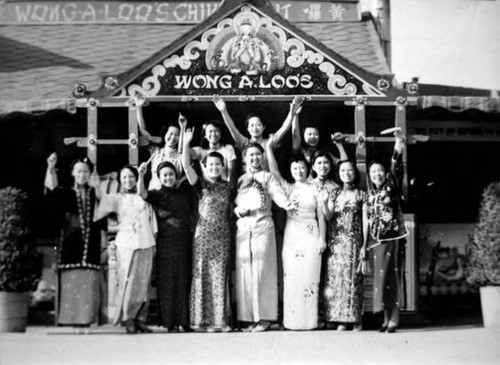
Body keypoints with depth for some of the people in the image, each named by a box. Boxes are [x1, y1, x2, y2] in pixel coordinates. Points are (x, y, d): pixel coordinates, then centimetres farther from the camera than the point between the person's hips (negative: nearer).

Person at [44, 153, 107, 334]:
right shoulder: (66, 194, 6)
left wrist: (103, 237, 2)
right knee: (71, 282, -4)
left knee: (89, 283, -2)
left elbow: (102, 218, 10)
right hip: (71, 243, -1)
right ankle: (74, 319, 1)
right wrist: (51, 168, -30)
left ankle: (86, 320, 1)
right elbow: (52, 188, -15)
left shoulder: (95, 194, 10)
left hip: (91, 244, 1)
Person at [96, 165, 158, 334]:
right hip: (126, 244, -2)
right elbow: (99, 214, 0)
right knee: (128, 282, -7)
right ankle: (128, 318, -2)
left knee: (143, 283, 0)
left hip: (145, 244, 2)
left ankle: (140, 318, 4)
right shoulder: (116, 198, 9)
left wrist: (153, 242, 10)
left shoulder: (144, 198, 15)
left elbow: (152, 222, 16)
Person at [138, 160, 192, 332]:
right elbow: (142, 194, -16)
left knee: (185, 280, 3)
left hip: (185, 242, 3)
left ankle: (185, 320, 9)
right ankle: (170, 322, 1)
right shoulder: (158, 195, 0)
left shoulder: (184, 192, 11)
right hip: (166, 243, -3)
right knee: (167, 281, -2)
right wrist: (141, 175, -32)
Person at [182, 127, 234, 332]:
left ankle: (221, 319, 9)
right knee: (203, 275, 0)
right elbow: (185, 165, -14)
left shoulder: (227, 187, 10)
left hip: (223, 236, 3)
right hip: (203, 234, -2)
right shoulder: (201, 184, 0)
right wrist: (186, 144, -23)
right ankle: (203, 319, 5)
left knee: (220, 276, 4)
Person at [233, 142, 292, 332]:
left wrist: (287, 204, -30)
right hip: (243, 228, 4)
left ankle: (264, 318, -3)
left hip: (262, 226, -4)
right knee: (245, 272, 0)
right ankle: (249, 317, 4)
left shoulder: (268, 177, 8)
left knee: (262, 270, -6)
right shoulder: (240, 180, 19)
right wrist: (237, 210, -5)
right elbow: (233, 204, 18)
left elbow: (278, 194, -9)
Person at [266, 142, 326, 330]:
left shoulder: (314, 189, 5)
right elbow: (274, 171, -2)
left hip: (310, 235, -2)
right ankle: (292, 319, 5)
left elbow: (321, 216, 4)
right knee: (291, 276, 0)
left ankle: (309, 319, 3)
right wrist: (269, 149, -10)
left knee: (309, 275, -3)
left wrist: (322, 238, -3)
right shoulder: (288, 188, 9)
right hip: (291, 235, 2)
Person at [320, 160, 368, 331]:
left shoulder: (361, 195, 4)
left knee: (353, 278, -5)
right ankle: (340, 319, 2)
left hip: (353, 242, -2)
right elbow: (328, 217, 1)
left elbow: (365, 222, 1)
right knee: (335, 278, -2)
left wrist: (364, 245, -5)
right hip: (335, 242, 2)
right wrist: (324, 202, -19)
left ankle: (355, 319, 0)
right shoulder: (334, 194, 11)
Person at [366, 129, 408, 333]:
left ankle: (394, 318, -5)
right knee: (380, 276, 5)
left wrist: (399, 143, -24)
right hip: (377, 239, 5)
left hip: (393, 236, -5)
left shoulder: (392, 187, 2)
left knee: (391, 275, -7)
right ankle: (386, 318, 10)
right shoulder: (370, 193, 14)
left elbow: (396, 166, -13)